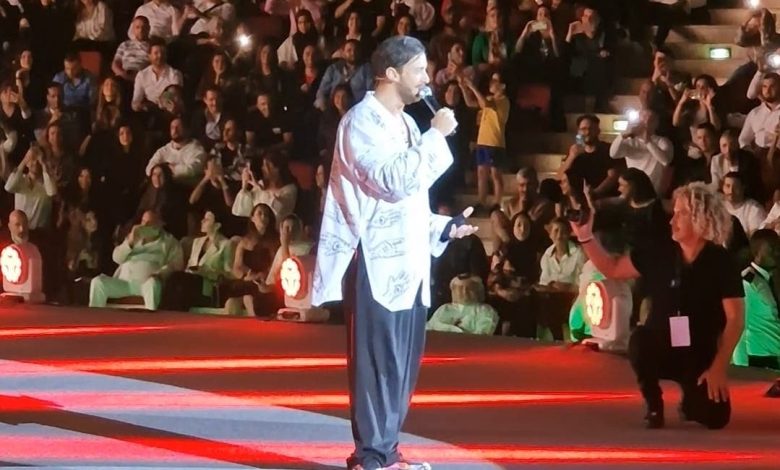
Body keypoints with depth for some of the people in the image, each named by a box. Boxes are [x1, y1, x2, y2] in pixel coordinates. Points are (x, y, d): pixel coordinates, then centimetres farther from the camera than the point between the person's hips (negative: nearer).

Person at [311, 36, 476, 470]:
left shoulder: (405, 124, 18)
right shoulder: (363, 121, -10)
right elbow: (397, 182, -22)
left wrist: (444, 228, 13)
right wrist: (436, 136, -16)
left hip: (407, 262, 9)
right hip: (378, 263, -9)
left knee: (403, 362, 10)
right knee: (378, 362, -9)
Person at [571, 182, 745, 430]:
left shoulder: (721, 262, -11)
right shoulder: (659, 253, -3)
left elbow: (735, 318, -11)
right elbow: (612, 269, 7)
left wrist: (719, 366, -16)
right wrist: (585, 236, -6)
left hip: (699, 355, -1)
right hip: (659, 349, 1)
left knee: (715, 417, -20)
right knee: (640, 339, -35)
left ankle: (690, 400, 19)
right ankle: (654, 405, -8)